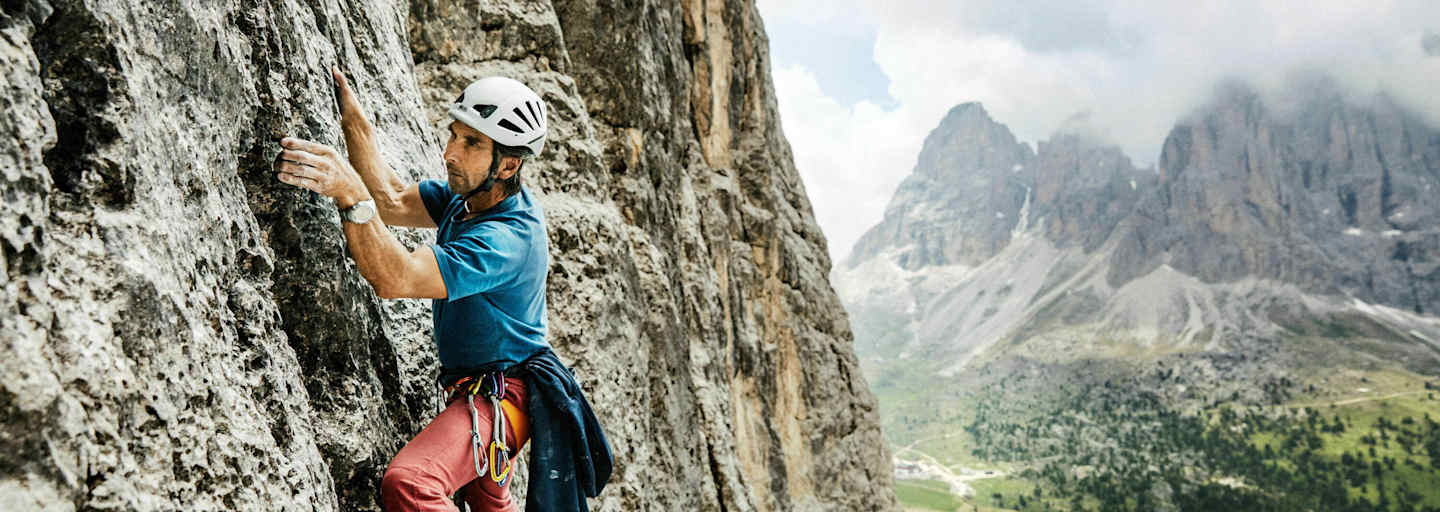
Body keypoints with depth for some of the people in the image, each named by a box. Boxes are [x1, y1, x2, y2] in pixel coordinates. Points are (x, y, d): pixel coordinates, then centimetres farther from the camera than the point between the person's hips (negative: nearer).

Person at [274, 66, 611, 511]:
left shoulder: (507, 239, -31)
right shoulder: (470, 194, -3)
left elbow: (395, 278, -40)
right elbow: (393, 202, -1)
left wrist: (352, 196, -50)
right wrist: (353, 119, -5)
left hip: (496, 397, -10)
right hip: (469, 386, 10)